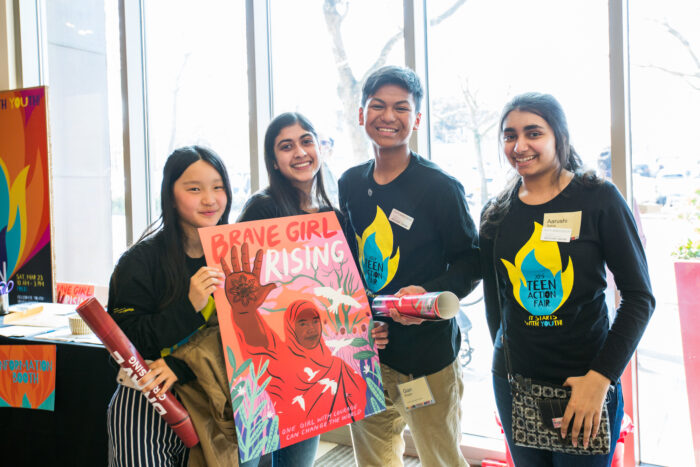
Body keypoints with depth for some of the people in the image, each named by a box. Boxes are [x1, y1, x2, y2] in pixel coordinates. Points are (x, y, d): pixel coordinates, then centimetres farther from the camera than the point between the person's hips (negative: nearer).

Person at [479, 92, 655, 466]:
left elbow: (639, 296, -9)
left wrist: (601, 376, -14)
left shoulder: (599, 200, -7)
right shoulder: (495, 214, 3)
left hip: (586, 383, -3)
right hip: (513, 382, 3)